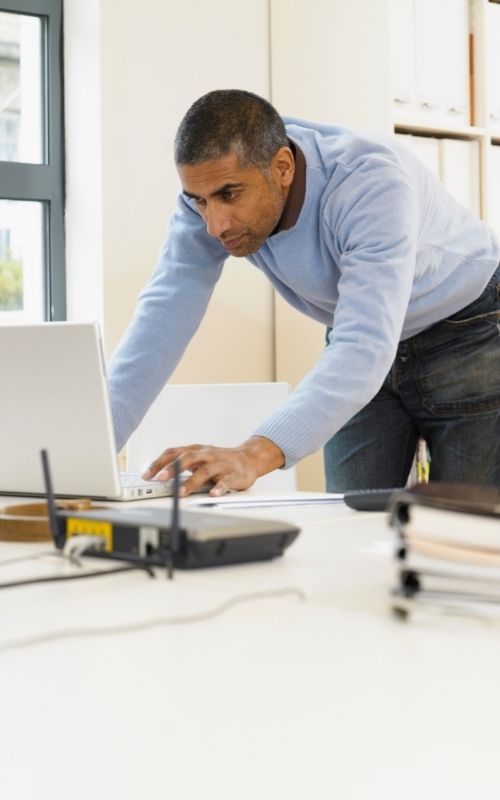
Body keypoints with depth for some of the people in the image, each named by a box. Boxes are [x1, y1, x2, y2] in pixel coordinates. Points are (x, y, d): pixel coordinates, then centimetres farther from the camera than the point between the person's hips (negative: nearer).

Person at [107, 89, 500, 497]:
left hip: (467, 336, -4)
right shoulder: (210, 185, -20)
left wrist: (257, 454, -59)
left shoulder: (371, 183, -36)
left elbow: (366, 347, -46)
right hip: (362, 331, 5)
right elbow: (165, 317, -22)